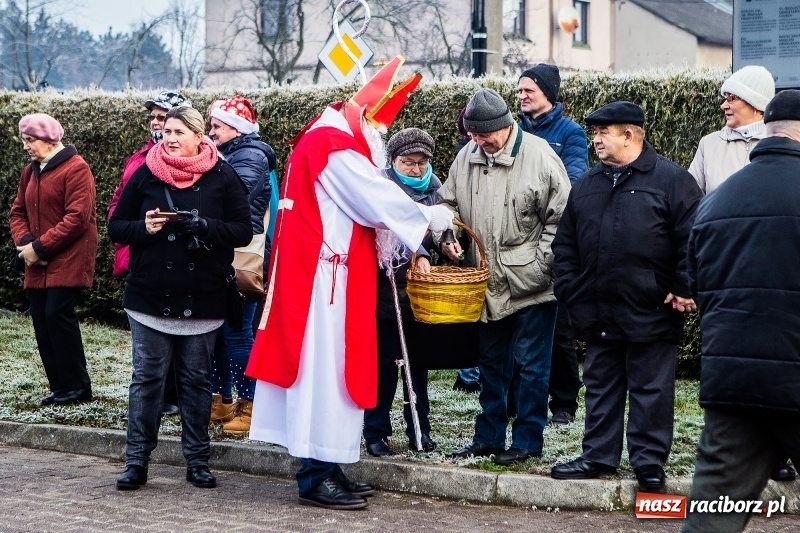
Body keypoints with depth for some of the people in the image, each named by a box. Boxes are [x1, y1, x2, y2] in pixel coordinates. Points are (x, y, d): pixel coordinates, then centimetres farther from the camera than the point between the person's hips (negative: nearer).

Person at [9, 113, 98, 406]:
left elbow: (77, 218, -19)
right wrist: (24, 243, -7)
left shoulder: (75, 168, -12)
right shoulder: (31, 171, 13)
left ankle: (76, 386, -1)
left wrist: (40, 248, -19)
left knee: (57, 315, -12)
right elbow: (18, 212, 14)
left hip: (67, 261, -8)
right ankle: (60, 386, 11)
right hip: (37, 264, 8)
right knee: (41, 320, 3)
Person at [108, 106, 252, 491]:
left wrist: (204, 226, -21)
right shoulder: (145, 174, 4)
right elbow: (116, 227, 6)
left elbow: (243, 230, -4)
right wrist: (144, 227, -14)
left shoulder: (221, 177, -1)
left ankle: (197, 460, 17)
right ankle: (136, 461, 8)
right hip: (149, 297, 1)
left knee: (196, 379, 8)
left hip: (202, 300, -1)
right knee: (147, 377, 2)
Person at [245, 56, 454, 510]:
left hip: (329, 273, 11)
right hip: (324, 274, -11)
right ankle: (317, 476, -4)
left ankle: (323, 467, 17)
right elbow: (379, 200, -16)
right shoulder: (334, 146, -16)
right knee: (324, 366, -7)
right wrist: (430, 219, -2)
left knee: (332, 365, 12)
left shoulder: (332, 139, 18)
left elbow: (360, 206, 17)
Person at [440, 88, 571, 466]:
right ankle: (488, 438, 24)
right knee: (491, 363, 15)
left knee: (530, 364, 0)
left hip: (530, 284, -6)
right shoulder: (468, 156, 4)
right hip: (487, 283, 6)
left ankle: (527, 440, 9)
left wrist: (539, 264, -14)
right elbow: (449, 201, 17)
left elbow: (560, 218, -11)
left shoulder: (539, 156, -12)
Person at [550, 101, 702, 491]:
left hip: (651, 313, -6)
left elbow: (692, 239, -9)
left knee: (651, 391, 2)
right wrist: (570, 290, 7)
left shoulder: (671, 179, -6)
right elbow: (565, 243, 15)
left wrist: (684, 290, -13)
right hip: (599, 311, 6)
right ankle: (598, 456, 23)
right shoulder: (587, 184, 12)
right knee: (600, 388, 13)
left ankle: (649, 462, 10)